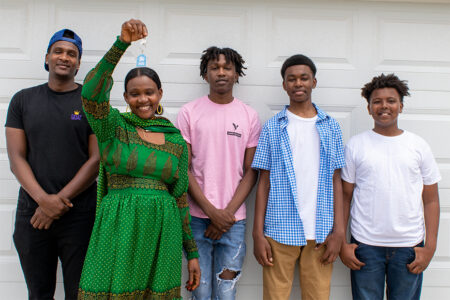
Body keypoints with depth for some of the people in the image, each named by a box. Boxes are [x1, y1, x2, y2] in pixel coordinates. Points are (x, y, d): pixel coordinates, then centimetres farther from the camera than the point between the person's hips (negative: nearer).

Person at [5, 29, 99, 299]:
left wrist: (60, 201, -13)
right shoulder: (23, 100, 8)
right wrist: (43, 199, -13)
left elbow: (97, 159, -5)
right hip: (31, 214, 2)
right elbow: (16, 157, 2)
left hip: (80, 215, -2)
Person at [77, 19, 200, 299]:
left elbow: (181, 197, 10)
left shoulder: (176, 140, 8)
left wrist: (192, 253, 10)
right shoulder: (113, 126, 2)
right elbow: (91, 93, -20)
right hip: (118, 230, -2)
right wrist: (122, 43, -27)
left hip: (162, 233, 2)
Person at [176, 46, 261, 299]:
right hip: (197, 217, -1)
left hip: (234, 219, 1)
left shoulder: (249, 116, 5)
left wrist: (228, 213, -7)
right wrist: (212, 211, -9)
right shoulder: (189, 112, 2)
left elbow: (251, 171, 4)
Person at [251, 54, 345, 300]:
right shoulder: (272, 128, 4)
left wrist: (338, 231, 0)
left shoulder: (330, 127, 8)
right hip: (280, 231, -1)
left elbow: (336, 181, 7)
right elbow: (264, 182, 3)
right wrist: (258, 233, -2)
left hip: (320, 232, 1)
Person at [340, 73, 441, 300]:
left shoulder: (418, 146, 6)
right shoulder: (356, 145, 2)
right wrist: (341, 242, -2)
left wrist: (430, 246, -1)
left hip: (409, 246, 1)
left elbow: (431, 200, 6)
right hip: (365, 245, -1)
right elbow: (344, 196, 3)